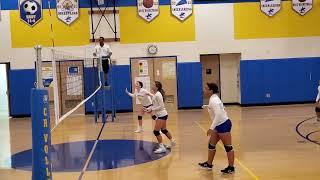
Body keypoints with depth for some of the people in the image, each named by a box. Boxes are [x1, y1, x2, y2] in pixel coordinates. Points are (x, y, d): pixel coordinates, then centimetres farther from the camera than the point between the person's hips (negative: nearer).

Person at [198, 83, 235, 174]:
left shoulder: (213, 100, -21)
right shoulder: (213, 98, 9)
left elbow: (218, 115, -30)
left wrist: (211, 128, -30)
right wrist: (207, 107, 22)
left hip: (223, 125, -10)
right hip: (220, 125, 10)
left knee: (228, 146, 0)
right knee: (211, 144, 15)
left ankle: (231, 167, 10)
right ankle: (209, 164, 25)